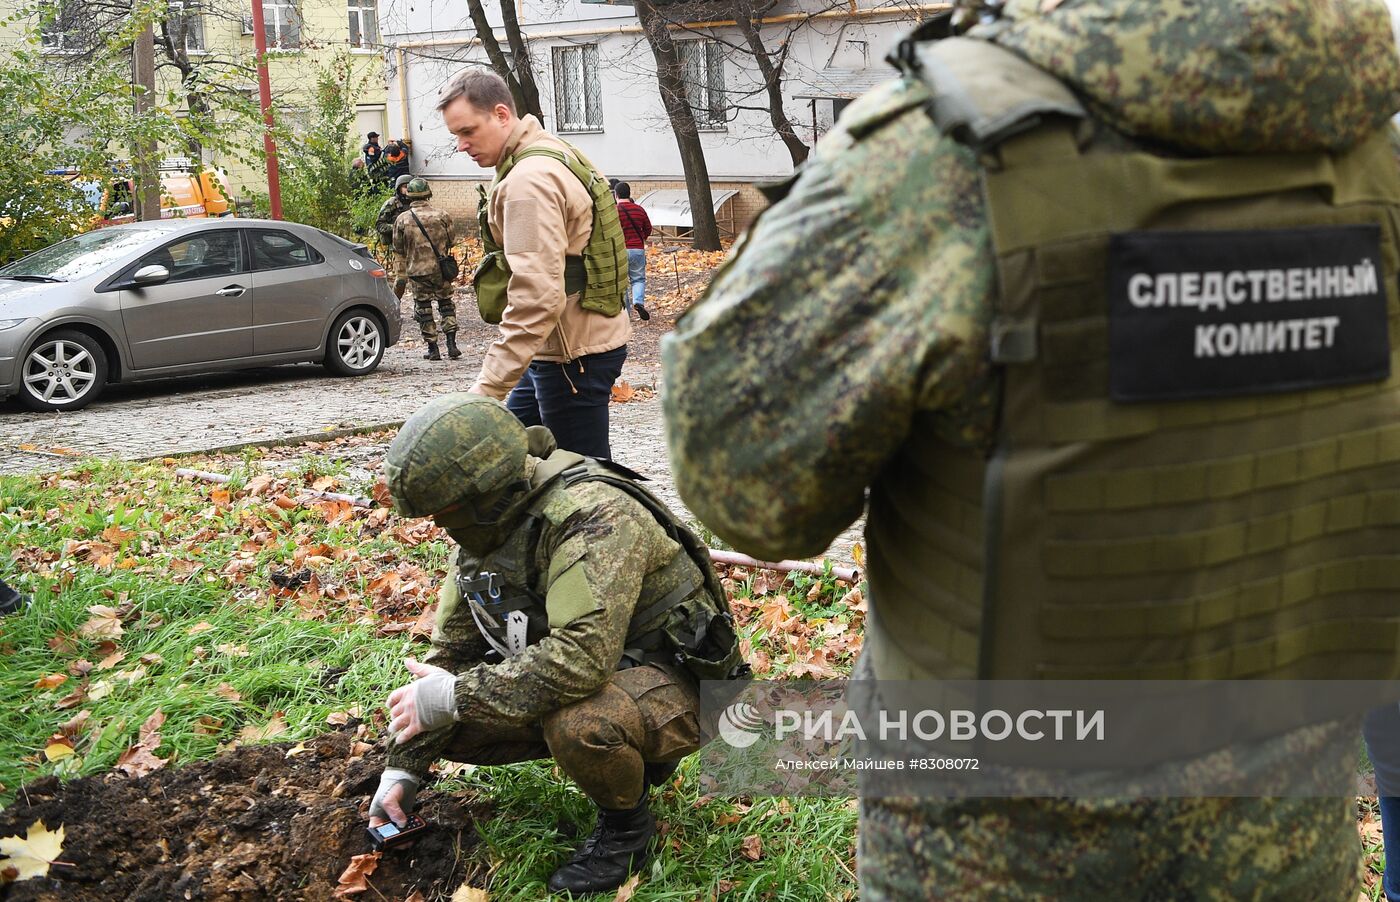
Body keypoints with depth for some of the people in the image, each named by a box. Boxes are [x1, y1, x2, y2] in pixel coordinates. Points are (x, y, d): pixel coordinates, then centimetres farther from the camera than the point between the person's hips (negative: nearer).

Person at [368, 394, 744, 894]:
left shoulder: (594, 515, -30)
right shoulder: (488, 523, -2)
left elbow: (582, 657, -41)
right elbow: (452, 647, 3)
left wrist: (455, 696, -31)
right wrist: (403, 769, 0)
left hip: (671, 682, -9)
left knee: (579, 723, -39)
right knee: (448, 726, -3)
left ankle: (627, 821, -5)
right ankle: (626, 755, 11)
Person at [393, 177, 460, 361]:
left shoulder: (402, 219, -6)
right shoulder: (442, 215, -5)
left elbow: (398, 249, 3)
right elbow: (452, 239, 7)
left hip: (418, 271, -1)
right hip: (441, 269, 1)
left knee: (423, 309, 9)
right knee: (446, 305, 15)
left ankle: (433, 349, 9)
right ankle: (451, 344, 7)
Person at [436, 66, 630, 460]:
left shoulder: (529, 180, -20)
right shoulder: (549, 156, 13)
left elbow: (536, 298, -29)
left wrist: (487, 387, -29)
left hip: (574, 355, -11)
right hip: (558, 349, 11)